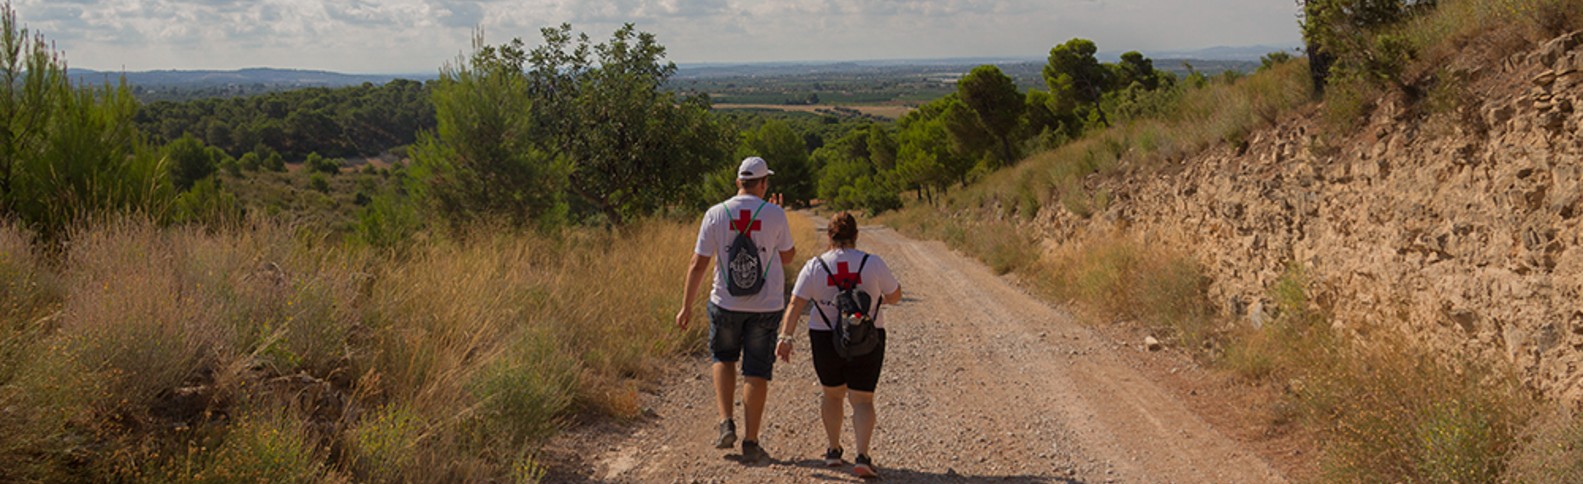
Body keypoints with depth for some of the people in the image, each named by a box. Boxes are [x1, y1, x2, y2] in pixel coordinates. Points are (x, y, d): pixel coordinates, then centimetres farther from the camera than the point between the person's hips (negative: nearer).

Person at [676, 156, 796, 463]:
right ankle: (751, 442, 8)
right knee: (756, 373, 6)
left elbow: (698, 264, -5)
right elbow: (788, 256, 7)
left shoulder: (716, 214, -5)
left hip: (726, 303, 1)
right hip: (765, 305, -1)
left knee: (723, 358, 23)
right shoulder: (775, 215, -7)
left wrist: (686, 306, 1)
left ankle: (726, 423, 8)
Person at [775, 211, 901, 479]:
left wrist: (785, 337, -16)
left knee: (832, 394, 21)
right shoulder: (873, 264, -7)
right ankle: (862, 456, -13)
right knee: (862, 400, 4)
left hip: (826, 341, 1)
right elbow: (895, 296, 3)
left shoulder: (815, 267, -7)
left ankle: (833, 450, 23)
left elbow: (795, 304, -13)